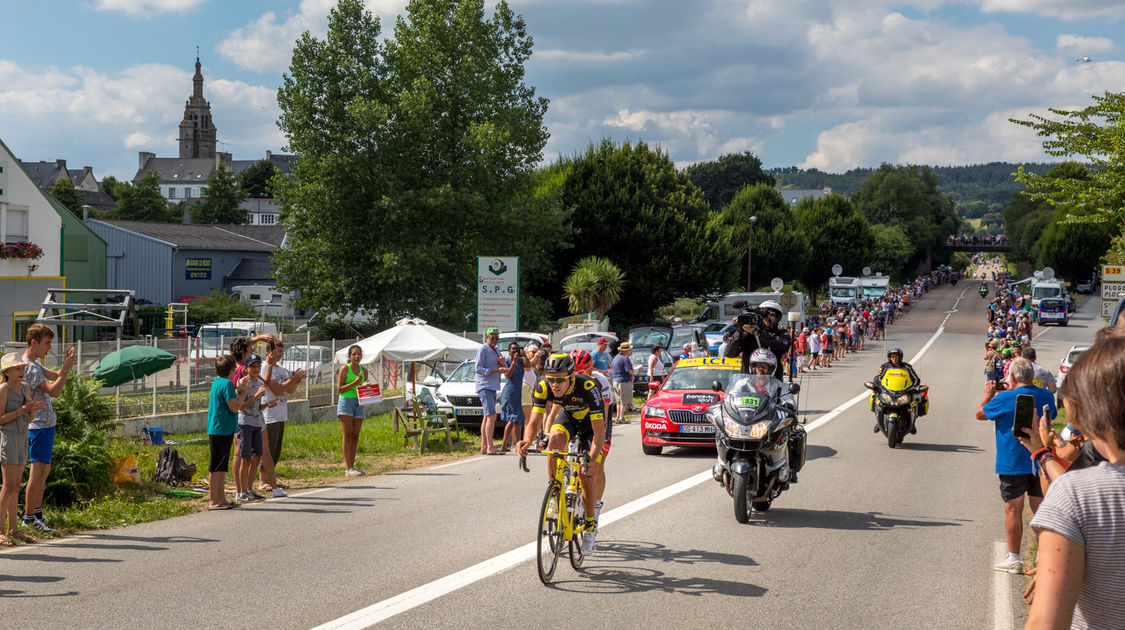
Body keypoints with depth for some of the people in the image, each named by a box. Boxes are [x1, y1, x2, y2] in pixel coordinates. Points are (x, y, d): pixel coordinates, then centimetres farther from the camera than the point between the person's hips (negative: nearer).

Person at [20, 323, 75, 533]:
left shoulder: (35, 364, 14)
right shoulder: (29, 367, -17)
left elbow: (55, 376, 22)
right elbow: (54, 391, -24)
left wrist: (66, 365, 4)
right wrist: (66, 368, -21)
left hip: (46, 424, 11)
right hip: (39, 426, -11)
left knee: (44, 469, 18)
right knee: (38, 471, -9)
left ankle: (37, 512, 25)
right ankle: (29, 516, -5)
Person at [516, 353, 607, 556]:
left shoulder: (588, 387, -40)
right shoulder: (544, 387, -28)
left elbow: (599, 430, -40)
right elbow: (534, 421, -27)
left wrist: (593, 459, -55)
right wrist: (527, 441, -50)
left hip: (593, 423, -3)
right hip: (568, 416, 3)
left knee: (587, 477, -10)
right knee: (555, 440, -31)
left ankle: (590, 525, 13)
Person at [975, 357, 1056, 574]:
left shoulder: (1005, 399, -15)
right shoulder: (1047, 396, 1)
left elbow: (980, 414, -2)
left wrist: (988, 395, 16)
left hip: (1013, 463, -5)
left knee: (1013, 510, 2)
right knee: (1040, 508, 12)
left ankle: (1013, 559, 5)